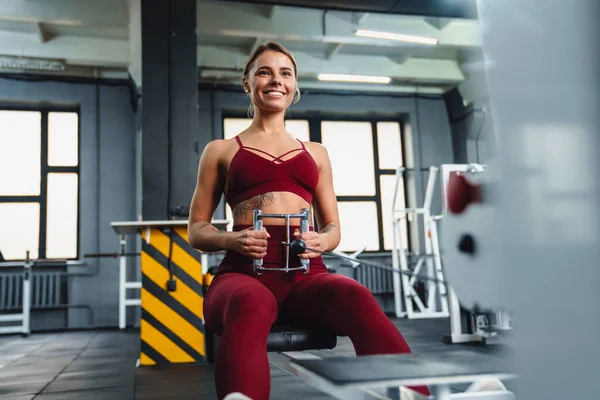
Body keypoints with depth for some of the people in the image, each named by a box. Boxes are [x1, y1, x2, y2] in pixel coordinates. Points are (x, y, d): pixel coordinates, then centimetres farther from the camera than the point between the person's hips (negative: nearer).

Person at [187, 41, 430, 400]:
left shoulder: (315, 152, 26)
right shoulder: (221, 151, 19)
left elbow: (333, 228, 23)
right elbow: (197, 229, 16)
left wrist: (320, 241, -4)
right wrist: (231, 240, -8)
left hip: (306, 272, 2)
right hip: (245, 271, -1)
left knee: (357, 297, -35)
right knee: (250, 305, -41)